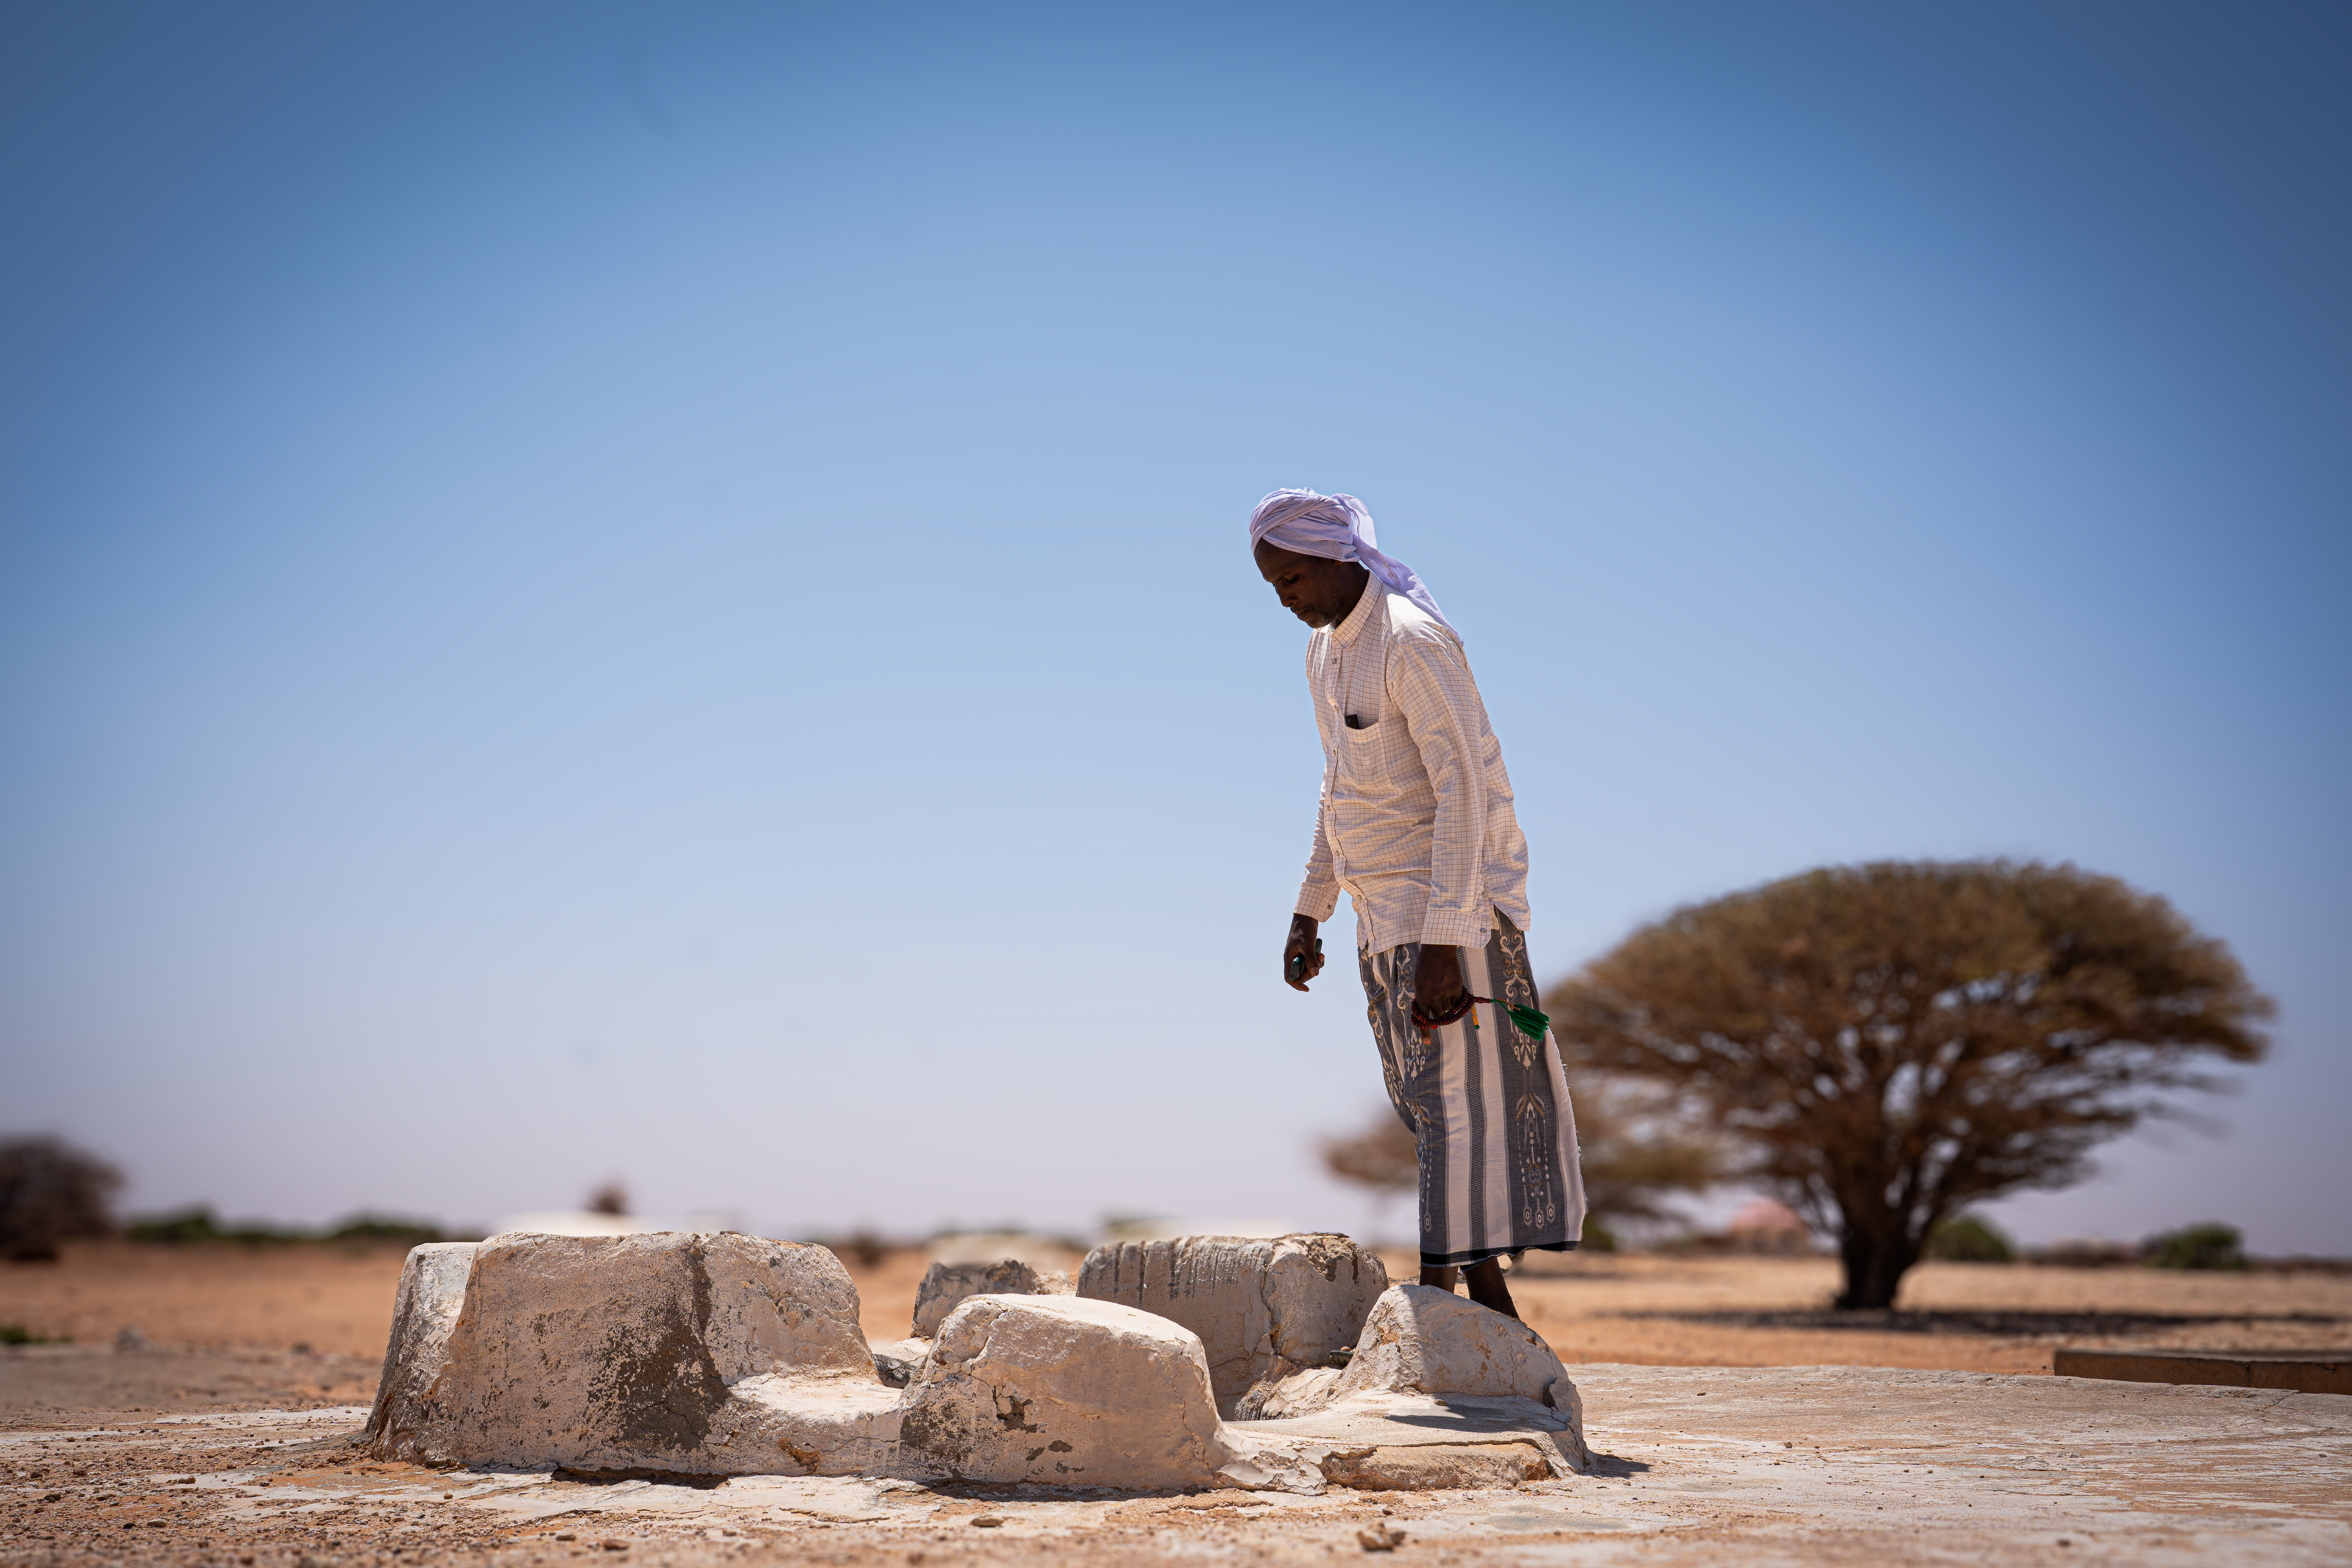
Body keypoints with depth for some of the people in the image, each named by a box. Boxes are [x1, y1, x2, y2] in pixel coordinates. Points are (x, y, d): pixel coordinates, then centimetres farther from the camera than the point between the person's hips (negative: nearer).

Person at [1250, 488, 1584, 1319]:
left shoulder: (1412, 642, -16)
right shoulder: (1324, 651, 12)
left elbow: (1465, 788, -22)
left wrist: (1443, 942, -26)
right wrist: (1309, 911, 22)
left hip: (1452, 906, -9)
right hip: (1384, 915, 9)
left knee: (1455, 1102, -7)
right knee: (1426, 1102, 11)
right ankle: (1491, 1310, 19)